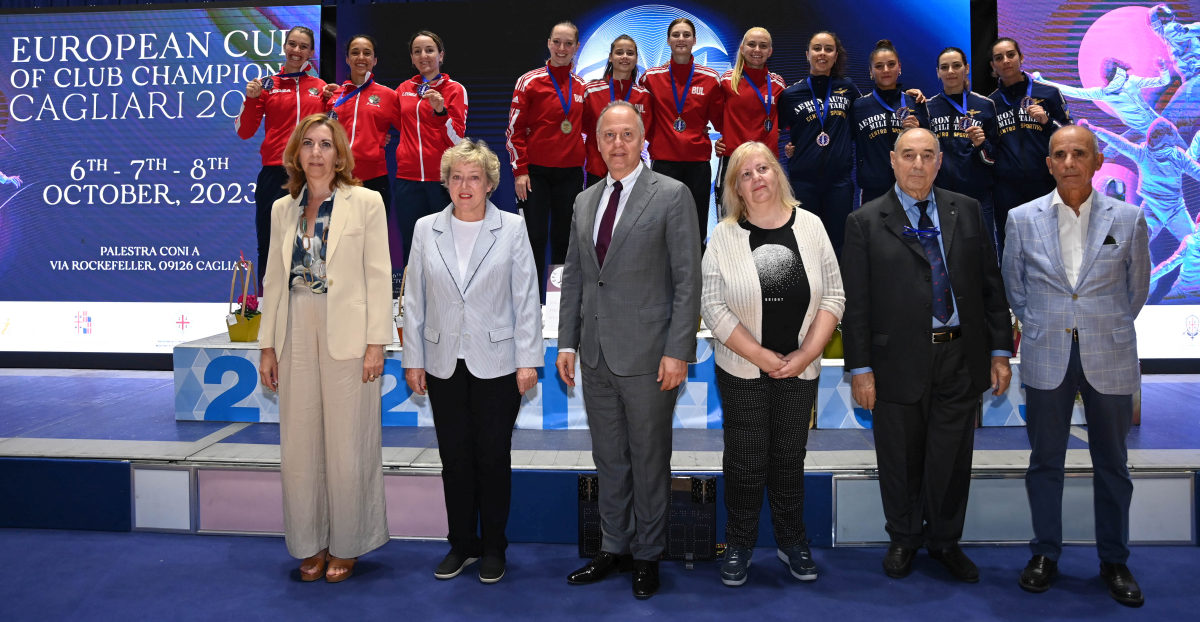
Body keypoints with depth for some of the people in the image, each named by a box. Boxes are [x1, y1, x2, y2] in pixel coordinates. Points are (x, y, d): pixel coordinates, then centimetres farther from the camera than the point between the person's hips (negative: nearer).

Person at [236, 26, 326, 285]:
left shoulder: (321, 88, 11)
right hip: (275, 174, -1)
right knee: (269, 244, 3)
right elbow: (243, 132, 3)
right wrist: (251, 99, -9)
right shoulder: (267, 85, 6)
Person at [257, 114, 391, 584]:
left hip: (347, 337, -4)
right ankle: (310, 545, 22)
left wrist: (376, 342, -10)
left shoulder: (365, 202, 0)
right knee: (299, 446, 7)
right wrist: (268, 346, 9)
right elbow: (274, 280, 13)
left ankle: (345, 546, 18)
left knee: (347, 446, 2)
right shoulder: (283, 209, 13)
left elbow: (378, 276, -4)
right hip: (296, 337, 4)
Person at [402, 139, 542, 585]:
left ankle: (493, 547, 21)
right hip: (444, 364, 2)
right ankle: (462, 544, 25)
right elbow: (414, 300, 7)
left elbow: (526, 297, -2)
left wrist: (528, 360, -6)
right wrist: (413, 359, 4)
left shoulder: (511, 228, -1)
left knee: (493, 457, 6)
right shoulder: (426, 229, 5)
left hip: (496, 362, -2)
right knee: (454, 459, 9)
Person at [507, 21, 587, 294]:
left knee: (563, 238, 9)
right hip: (536, 172, -3)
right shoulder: (530, 82, -3)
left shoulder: (581, 86, 9)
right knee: (535, 237, -2)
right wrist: (520, 171, -9)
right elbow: (514, 129, -4)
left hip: (570, 174, 4)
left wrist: (585, 164, 12)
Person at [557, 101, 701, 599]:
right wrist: (567, 343, 9)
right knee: (608, 459, 15)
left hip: (647, 354, -5)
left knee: (649, 461, 7)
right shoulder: (585, 201, 13)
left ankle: (647, 555, 23)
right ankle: (614, 548, 29)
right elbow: (573, 276, 15)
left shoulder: (672, 195, -5)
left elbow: (688, 280, -9)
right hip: (596, 355, 5)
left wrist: (678, 351, -14)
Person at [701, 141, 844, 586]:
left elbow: (833, 296, 0)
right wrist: (762, 357, -14)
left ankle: (792, 542, 30)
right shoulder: (724, 236, -5)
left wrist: (806, 354, -10)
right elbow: (713, 306, -10)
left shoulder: (810, 227, 0)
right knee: (745, 462, 6)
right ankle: (739, 546, 24)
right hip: (742, 371, -1)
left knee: (790, 459, 13)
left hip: (799, 370, 2)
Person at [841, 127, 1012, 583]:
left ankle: (945, 541, 31)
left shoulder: (966, 211, 8)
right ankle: (904, 539, 32)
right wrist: (860, 367, -8)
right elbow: (855, 301, -4)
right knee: (901, 460, 11)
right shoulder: (865, 222, -1)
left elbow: (991, 284, 8)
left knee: (951, 459, 11)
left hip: (960, 358, 2)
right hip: (899, 362, -2)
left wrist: (1000, 351, 3)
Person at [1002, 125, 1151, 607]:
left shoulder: (1128, 219, -1)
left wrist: (1109, 330, 13)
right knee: (1045, 460, 9)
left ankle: (1114, 561, 24)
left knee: (1111, 463, 9)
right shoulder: (1022, 219, 0)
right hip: (1046, 359, 0)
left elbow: (1137, 286, 10)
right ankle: (1045, 553, 24)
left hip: (1110, 358, 0)